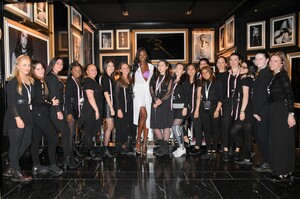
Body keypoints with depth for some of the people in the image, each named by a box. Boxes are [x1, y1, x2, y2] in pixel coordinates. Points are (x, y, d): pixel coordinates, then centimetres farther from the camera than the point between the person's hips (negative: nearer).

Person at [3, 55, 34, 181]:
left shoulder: (30, 82, 12)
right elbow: (11, 103, -14)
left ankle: (13, 165, 31)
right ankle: (16, 173, 15)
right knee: (15, 145, 3)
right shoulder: (13, 83, -9)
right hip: (15, 118, -7)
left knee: (27, 142, 11)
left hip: (27, 117, 7)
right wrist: (17, 118, -20)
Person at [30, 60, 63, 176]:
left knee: (36, 140, 11)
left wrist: (50, 101, -2)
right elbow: (39, 100, -19)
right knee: (53, 138, -6)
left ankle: (36, 166, 19)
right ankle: (52, 166, 1)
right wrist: (51, 103, -7)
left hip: (40, 115, 9)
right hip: (40, 115, -9)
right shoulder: (36, 82, -12)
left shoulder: (41, 82, 16)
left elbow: (43, 98, 12)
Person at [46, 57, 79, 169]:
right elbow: (53, 95, -17)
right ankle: (68, 160, -7)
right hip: (56, 109, -10)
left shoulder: (55, 77, 17)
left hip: (57, 109, 10)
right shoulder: (52, 77, -10)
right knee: (66, 132, -10)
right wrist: (59, 111, -19)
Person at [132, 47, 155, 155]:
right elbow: (134, 81, 11)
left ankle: (144, 144, 7)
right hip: (138, 92, -2)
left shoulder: (151, 67, 13)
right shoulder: (135, 67, 9)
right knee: (143, 115, -19)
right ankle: (138, 141, -4)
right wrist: (133, 92, 1)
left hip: (148, 92, 2)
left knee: (147, 118, 0)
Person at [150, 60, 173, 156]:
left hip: (165, 103, -4)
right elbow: (151, 90, 6)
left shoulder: (169, 78, 6)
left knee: (166, 125, -4)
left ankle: (165, 147, 6)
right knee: (155, 125, 3)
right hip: (155, 103, 4)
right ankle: (162, 146, 16)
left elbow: (169, 92, -4)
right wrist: (156, 99, -11)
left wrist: (161, 101, -15)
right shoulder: (154, 78, 16)